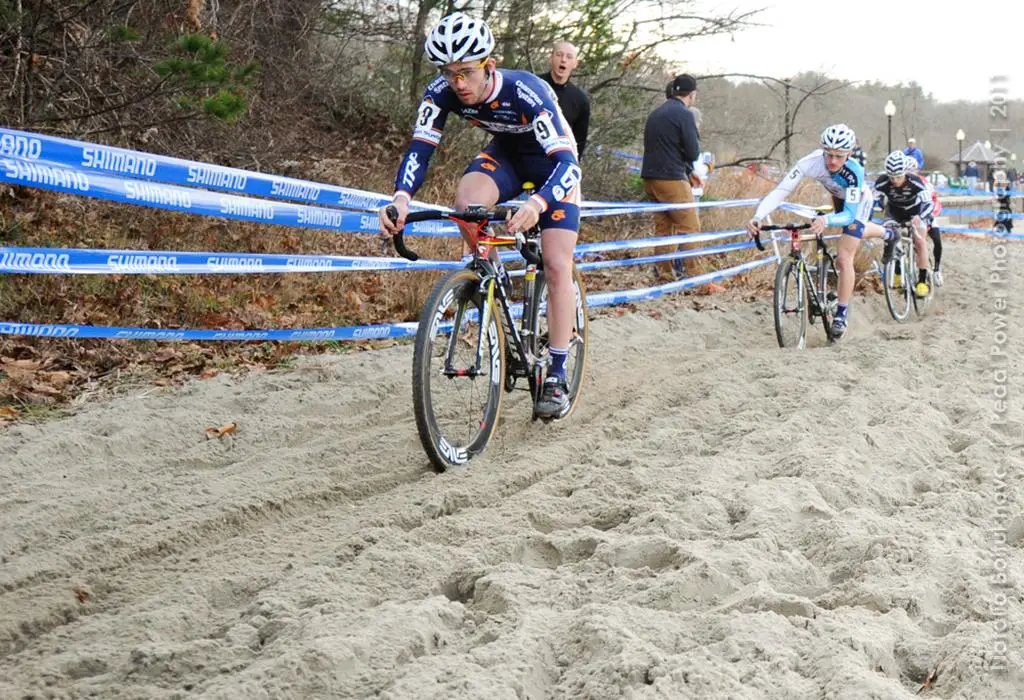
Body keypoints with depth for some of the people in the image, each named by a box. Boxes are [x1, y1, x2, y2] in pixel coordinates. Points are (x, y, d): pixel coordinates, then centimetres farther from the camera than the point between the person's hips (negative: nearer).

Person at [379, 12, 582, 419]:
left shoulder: (526, 92, -38)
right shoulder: (442, 92, -25)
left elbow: (567, 162, -43)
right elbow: (420, 147, -26)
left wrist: (536, 204, -63)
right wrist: (401, 197, -47)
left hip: (553, 162, -4)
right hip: (506, 154, 4)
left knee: (557, 265, -12)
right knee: (467, 201, -31)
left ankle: (556, 376, -4)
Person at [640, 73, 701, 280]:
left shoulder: (655, 114, 16)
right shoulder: (685, 114, -10)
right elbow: (693, 152, -13)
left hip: (650, 178, 8)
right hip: (672, 179, -8)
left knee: (662, 228, 11)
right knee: (690, 228, -3)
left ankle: (664, 276, 11)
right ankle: (691, 277, -7)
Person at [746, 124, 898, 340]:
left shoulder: (854, 171, -45)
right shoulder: (811, 162, -39)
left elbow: (850, 214, -46)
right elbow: (780, 191, -44)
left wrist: (826, 220, -67)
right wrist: (758, 217, -59)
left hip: (858, 202, -5)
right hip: (839, 197, 5)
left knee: (844, 257, -15)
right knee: (857, 233, 34)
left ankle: (841, 315, -1)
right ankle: (888, 233, 67)